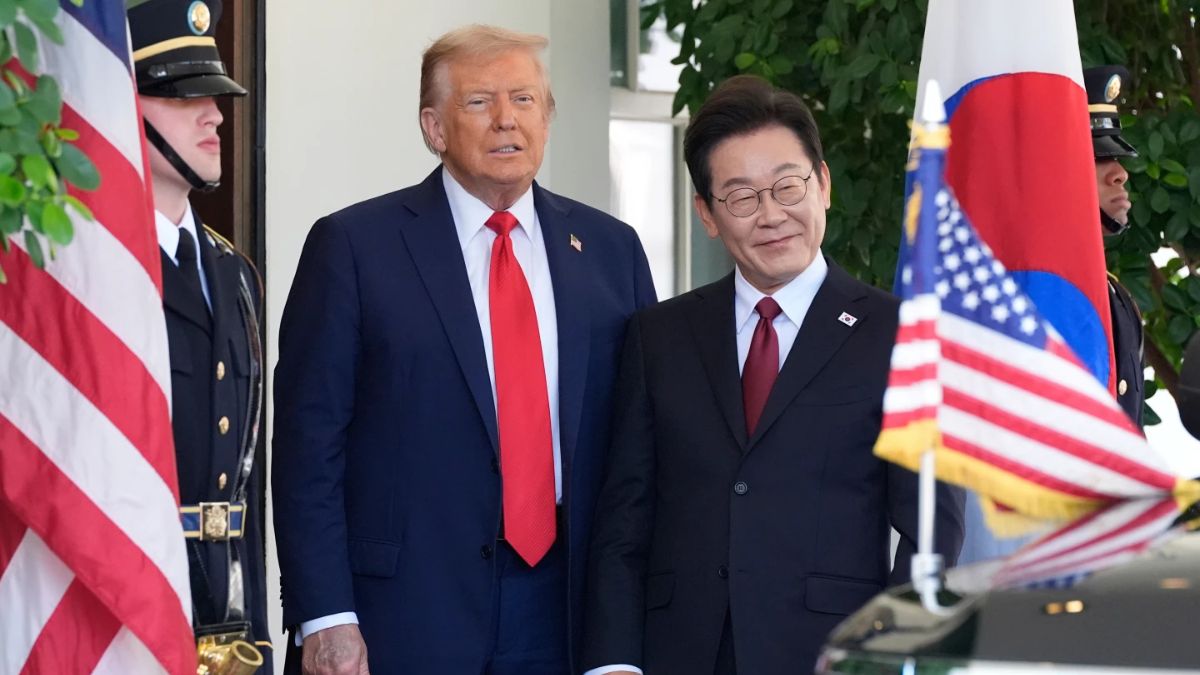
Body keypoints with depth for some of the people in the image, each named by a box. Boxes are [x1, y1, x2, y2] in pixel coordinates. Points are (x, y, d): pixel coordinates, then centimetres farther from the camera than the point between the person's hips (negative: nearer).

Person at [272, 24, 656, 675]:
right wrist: (324, 616, -10)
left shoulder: (610, 249, 10)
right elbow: (309, 442, -4)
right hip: (412, 610, -3)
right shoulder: (355, 245, 0)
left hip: (567, 611, 3)